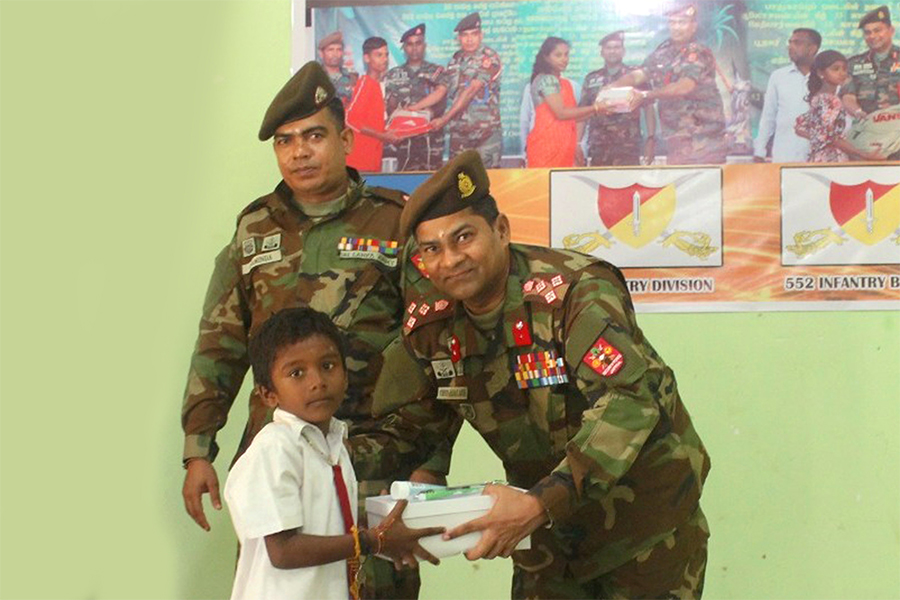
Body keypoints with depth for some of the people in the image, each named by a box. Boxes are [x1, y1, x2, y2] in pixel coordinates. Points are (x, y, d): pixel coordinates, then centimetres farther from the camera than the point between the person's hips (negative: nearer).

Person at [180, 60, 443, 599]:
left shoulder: (396, 225, -2)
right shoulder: (254, 230, 10)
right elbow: (219, 347, 14)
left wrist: (430, 465, -8)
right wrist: (197, 451, 9)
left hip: (372, 462, -3)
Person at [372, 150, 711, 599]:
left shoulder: (576, 290, -25)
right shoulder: (430, 322, -7)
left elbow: (629, 404, -37)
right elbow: (401, 426, 5)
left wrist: (541, 503, -45)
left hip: (645, 508, -5)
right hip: (549, 518, 5)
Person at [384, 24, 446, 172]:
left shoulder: (437, 72, 9)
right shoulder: (393, 75, 13)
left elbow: (442, 105, 3)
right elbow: (391, 108, 10)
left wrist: (430, 113, -17)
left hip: (432, 136, -1)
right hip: (405, 137, 1)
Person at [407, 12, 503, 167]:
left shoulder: (489, 58, -6)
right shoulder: (456, 60, 13)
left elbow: (471, 91, -14)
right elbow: (440, 91, 14)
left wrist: (445, 118, -17)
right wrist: (412, 108, 6)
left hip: (486, 134, -5)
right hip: (458, 134, 5)